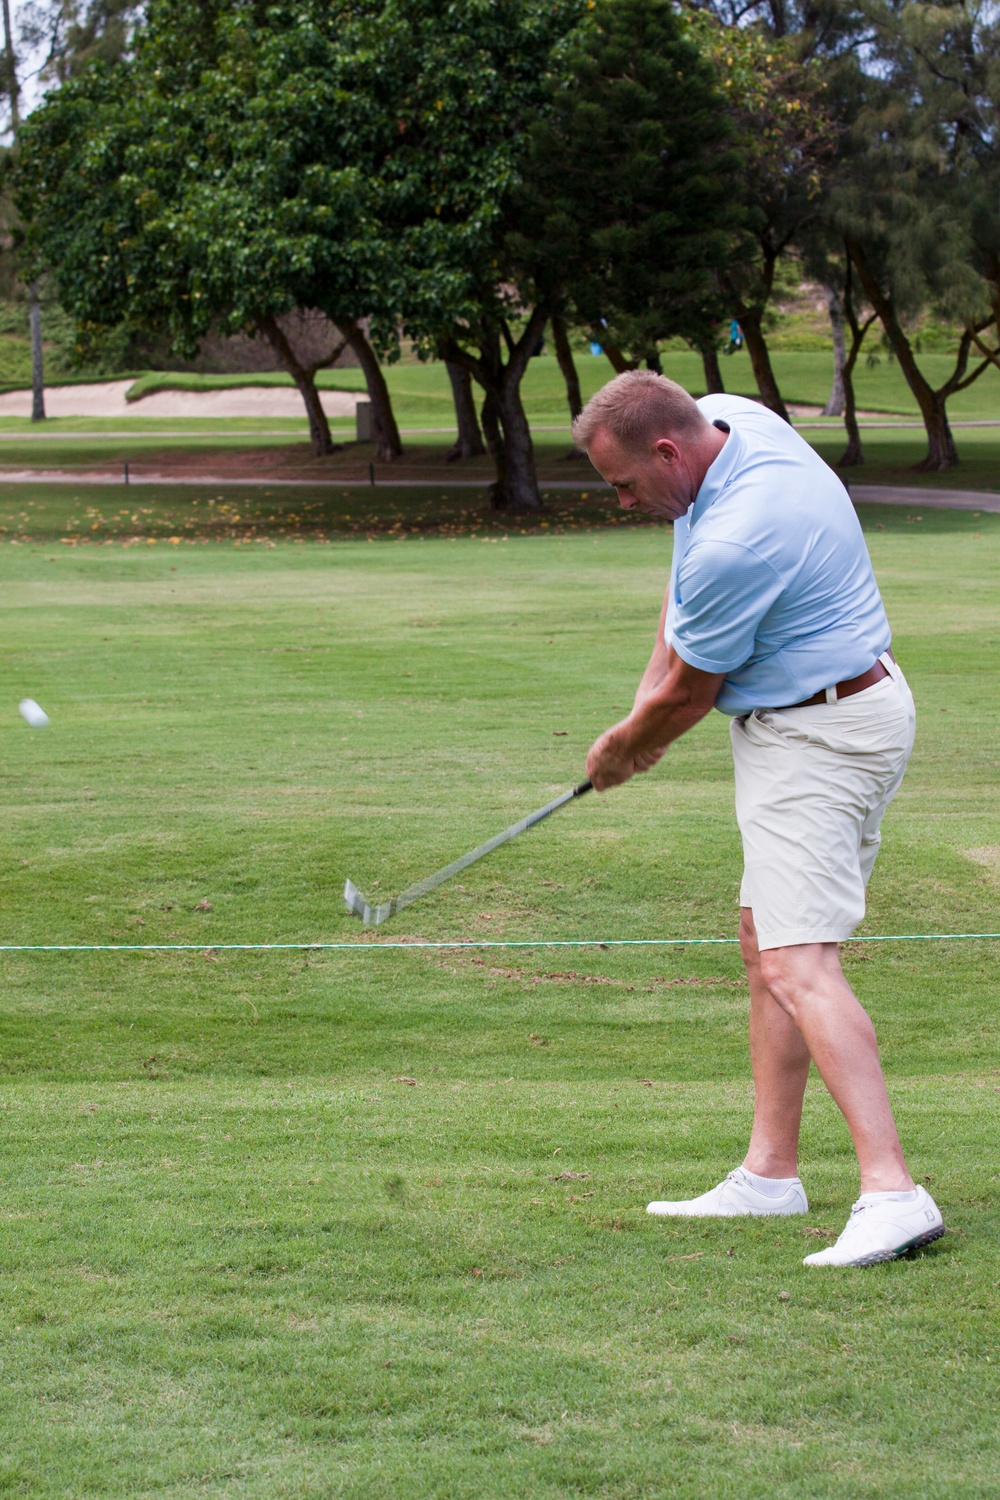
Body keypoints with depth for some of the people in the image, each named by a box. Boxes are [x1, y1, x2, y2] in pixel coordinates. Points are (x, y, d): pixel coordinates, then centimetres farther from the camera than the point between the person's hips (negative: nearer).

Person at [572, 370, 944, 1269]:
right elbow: (690, 584, 19)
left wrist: (621, 750, 5)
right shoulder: (725, 419, 0)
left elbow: (691, 695, -14)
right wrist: (654, 680, 9)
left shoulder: (738, 540, -29)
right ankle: (771, 1174, 20)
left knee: (798, 963, -19)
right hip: (804, 722, 11)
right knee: (766, 943, 15)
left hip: (820, 740, -11)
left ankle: (893, 1194, -27)